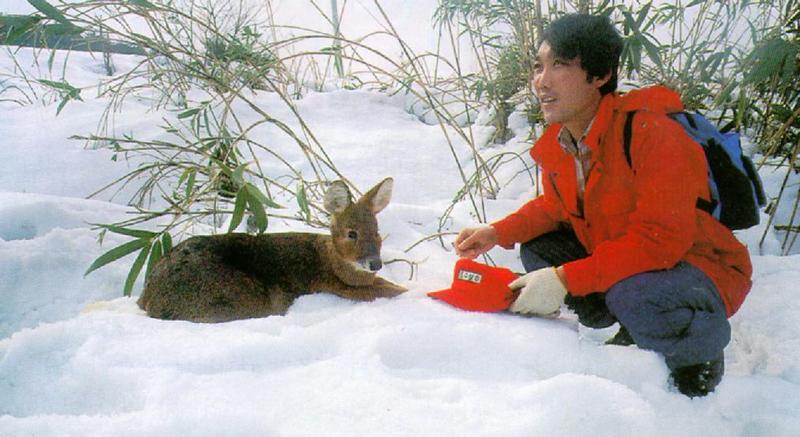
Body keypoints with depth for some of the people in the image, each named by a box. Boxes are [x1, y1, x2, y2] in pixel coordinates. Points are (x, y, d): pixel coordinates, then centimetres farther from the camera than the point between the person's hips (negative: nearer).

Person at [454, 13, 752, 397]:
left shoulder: (650, 132, -29)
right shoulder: (557, 141, -4)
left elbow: (661, 239, -32)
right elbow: (556, 206, 13)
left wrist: (565, 280, -32)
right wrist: (498, 233, -6)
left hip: (697, 266, -8)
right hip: (620, 260, 8)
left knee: (634, 296, -37)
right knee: (536, 248, 0)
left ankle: (701, 348, -2)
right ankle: (634, 331, 8)